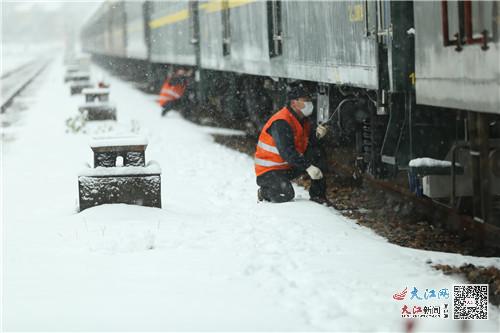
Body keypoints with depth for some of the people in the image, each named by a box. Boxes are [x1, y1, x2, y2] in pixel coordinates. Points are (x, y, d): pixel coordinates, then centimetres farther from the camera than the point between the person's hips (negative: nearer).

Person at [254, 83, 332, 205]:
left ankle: (317, 194, 1)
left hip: (289, 167, 9)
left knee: (317, 152, -5)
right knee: (286, 195, -30)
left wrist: (317, 134, -18)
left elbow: (309, 142, 5)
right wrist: (308, 167, -36)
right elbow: (287, 151, -32)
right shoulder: (281, 123, -25)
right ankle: (265, 192, 4)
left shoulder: (303, 119, 5)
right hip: (268, 170, -9)